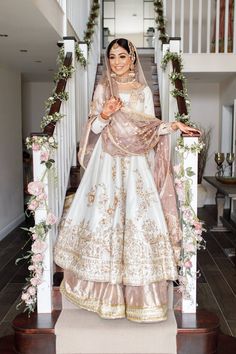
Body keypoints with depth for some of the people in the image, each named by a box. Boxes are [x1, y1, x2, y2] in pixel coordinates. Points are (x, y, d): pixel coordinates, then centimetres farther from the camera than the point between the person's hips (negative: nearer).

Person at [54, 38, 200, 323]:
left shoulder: (143, 91, 10)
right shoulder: (102, 88, 10)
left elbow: (148, 129, 5)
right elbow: (94, 128, 4)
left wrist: (172, 126, -9)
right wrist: (105, 114, -14)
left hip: (135, 164, 0)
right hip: (107, 163, 0)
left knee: (137, 217, -5)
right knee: (103, 216, -2)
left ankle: (138, 294, 8)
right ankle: (105, 291, 13)